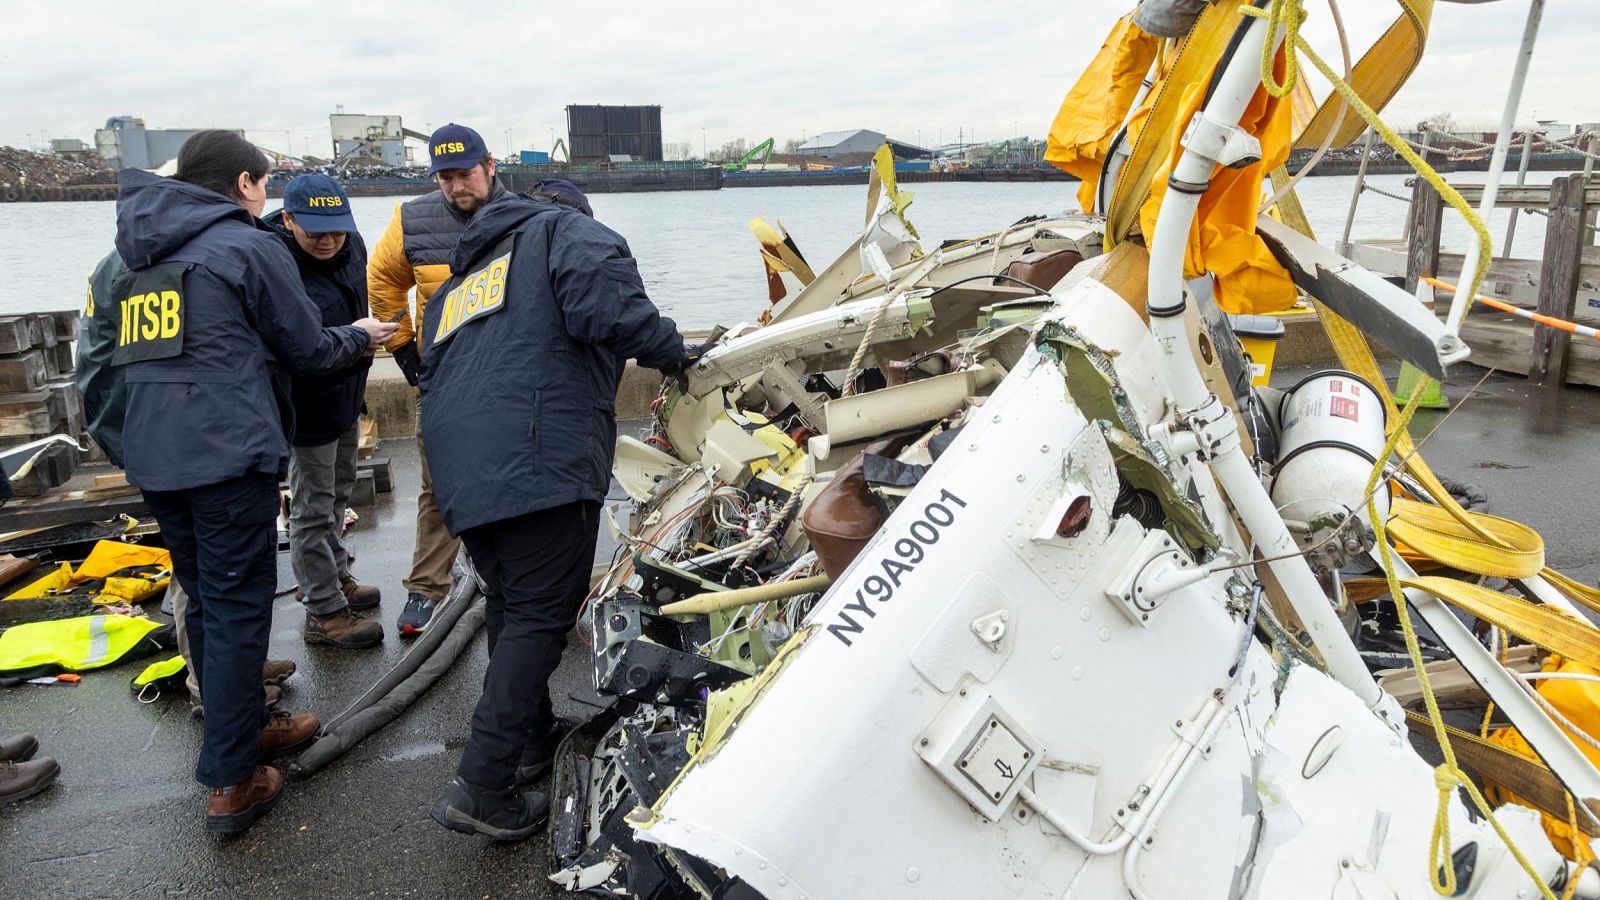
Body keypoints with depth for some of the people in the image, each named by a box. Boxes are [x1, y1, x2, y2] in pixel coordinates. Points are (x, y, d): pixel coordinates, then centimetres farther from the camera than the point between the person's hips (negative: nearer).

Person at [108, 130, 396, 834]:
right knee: (237, 609, -1)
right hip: (228, 454, -7)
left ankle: (248, 726, 31)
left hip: (151, 456, 7)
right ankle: (229, 782, 3)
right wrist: (359, 336, 19)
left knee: (206, 603, 17)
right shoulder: (249, 246, -5)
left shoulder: (138, 254, 17)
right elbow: (307, 348, 2)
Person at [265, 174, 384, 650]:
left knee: (337, 492, 24)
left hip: (346, 393, 9)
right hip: (307, 402, -9)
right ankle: (324, 613, 15)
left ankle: (337, 577, 43)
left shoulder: (351, 246, -2)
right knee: (313, 507, 3)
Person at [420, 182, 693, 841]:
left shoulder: (453, 289, 34)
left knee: (511, 607, 21)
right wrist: (670, 350, 3)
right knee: (540, 615, -3)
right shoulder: (566, 230, 11)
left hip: (457, 473, 8)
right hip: (540, 461, -8)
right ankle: (483, 787, -3)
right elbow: (603, 306, -12)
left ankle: (533, 739, 35)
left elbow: (434, 383, 31)